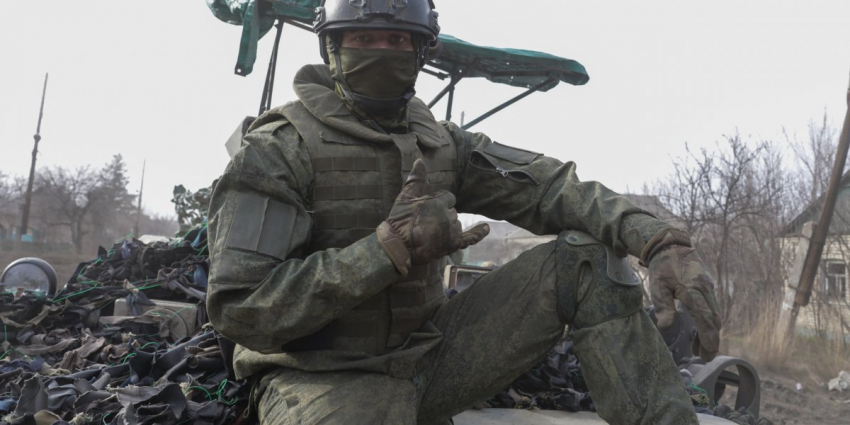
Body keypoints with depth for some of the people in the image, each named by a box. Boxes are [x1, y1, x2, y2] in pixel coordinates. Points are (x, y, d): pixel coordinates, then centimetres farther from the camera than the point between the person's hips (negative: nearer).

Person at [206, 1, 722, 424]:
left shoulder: (439, 143, 7)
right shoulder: (279, 150, -10)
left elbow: (549, 185, -5)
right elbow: (240, 306, -19)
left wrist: (661, 242, -23)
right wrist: (387, 249, -27)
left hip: (429, 355, 6)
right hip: (325, 380, -5)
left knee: (587, 257, -7)